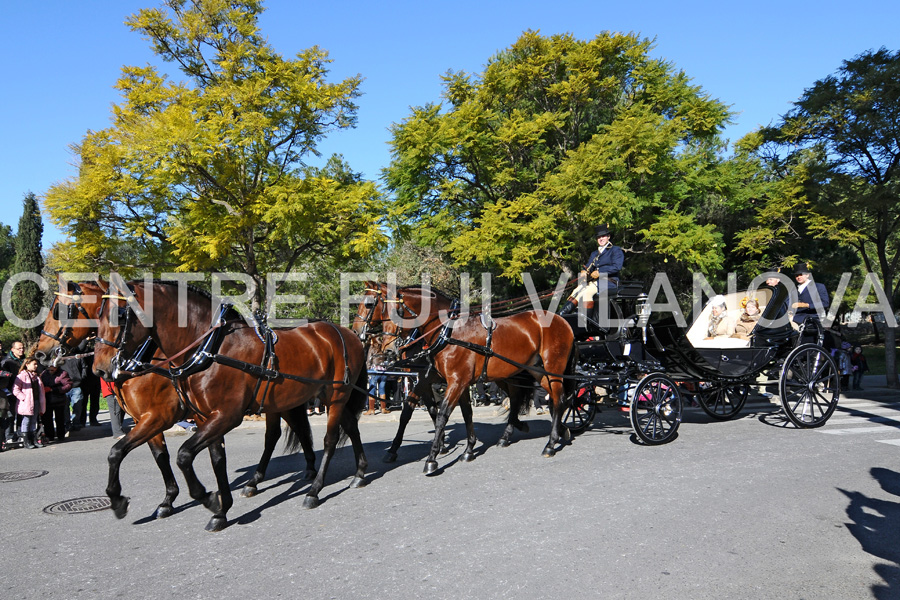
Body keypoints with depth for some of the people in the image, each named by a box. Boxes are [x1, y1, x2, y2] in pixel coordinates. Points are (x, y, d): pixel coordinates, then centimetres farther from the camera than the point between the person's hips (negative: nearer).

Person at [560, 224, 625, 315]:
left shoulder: (616, 250, 5)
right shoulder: (594, 254, 26)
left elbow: (617, 267, -10)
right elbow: (588, 266, 15)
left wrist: (599, 272, -17)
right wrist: (584, 272, -11)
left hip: (609, 281, -6)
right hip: (594, 281, 6)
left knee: (587, 292, -32)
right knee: (576, 291, -20)